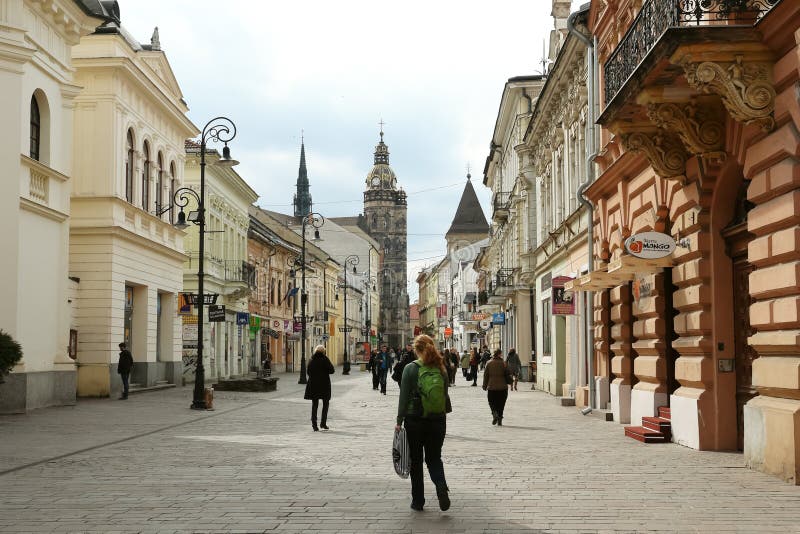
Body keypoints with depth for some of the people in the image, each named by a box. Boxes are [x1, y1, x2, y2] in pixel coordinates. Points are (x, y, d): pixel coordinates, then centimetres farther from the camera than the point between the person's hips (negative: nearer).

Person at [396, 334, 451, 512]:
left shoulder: (411, 369, -10)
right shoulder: (441, 369, 1)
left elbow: (404, 397, -10)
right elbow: (445, 396, 7)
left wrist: (399, 421, -4)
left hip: (415, 420, -3)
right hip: (438, 421, 3)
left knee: (416, 461, 9)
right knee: (434, 458, 14)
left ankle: (418, 501, 14)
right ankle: (441, 486, -13)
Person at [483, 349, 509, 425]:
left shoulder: (489, 363, 0)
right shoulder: (503, 363, -5)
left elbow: (486, 375, 3)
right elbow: (507, 375, -1)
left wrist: (485, 386, 9)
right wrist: (506, 384, 14)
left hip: (491, 387, 0)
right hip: (502, 387, 0)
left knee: (492, 402, 12)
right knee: (501, 404, 9)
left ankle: (494, 413, -15)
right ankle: (499, 420, 8)